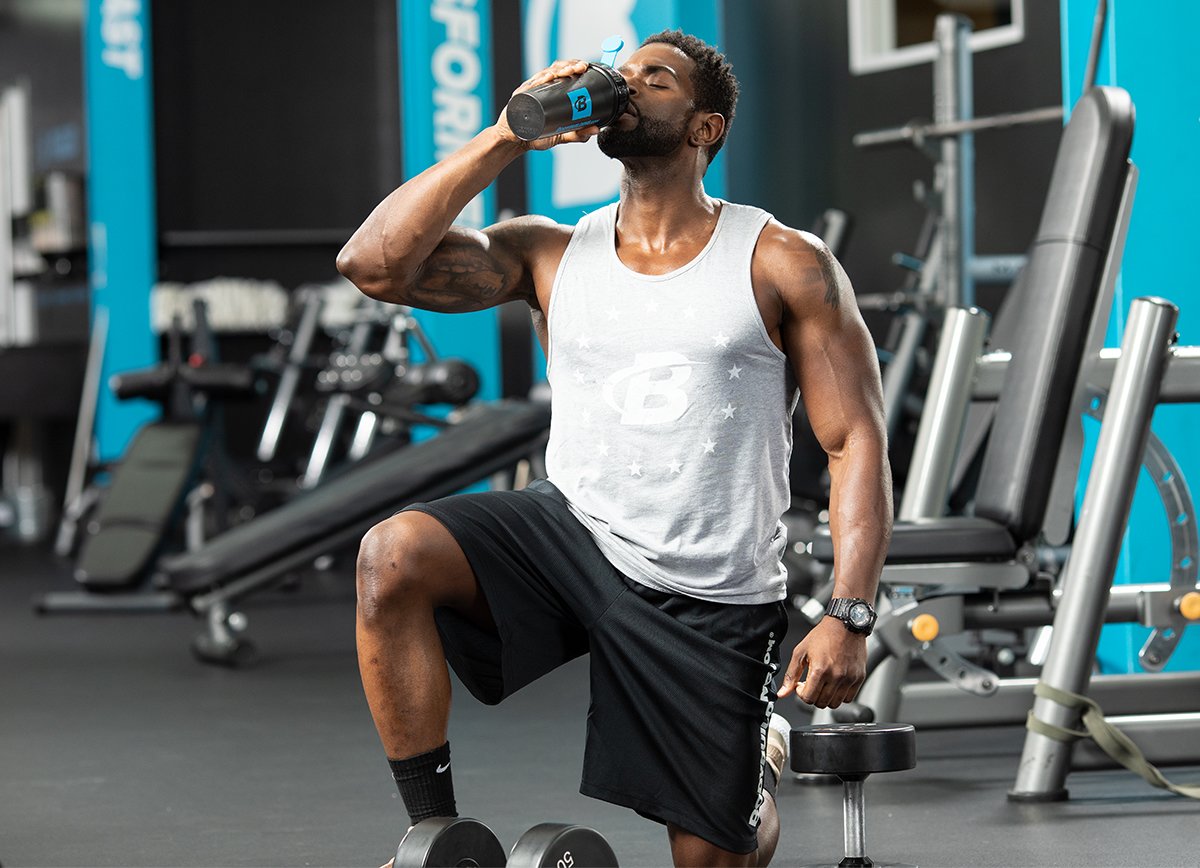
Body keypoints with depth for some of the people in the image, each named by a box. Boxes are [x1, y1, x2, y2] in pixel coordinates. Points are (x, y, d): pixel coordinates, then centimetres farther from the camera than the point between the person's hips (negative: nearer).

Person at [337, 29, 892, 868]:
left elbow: (857, 441, -6)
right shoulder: (551, 254, 6)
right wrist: (506, 138, -8)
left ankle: (764, 752, 44)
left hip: (711, 601, -2)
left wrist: (850, 618, -18)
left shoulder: (784, 264, -2)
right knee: (392, 555, -27)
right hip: (571, 533, 2)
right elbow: (375, 264, -6)